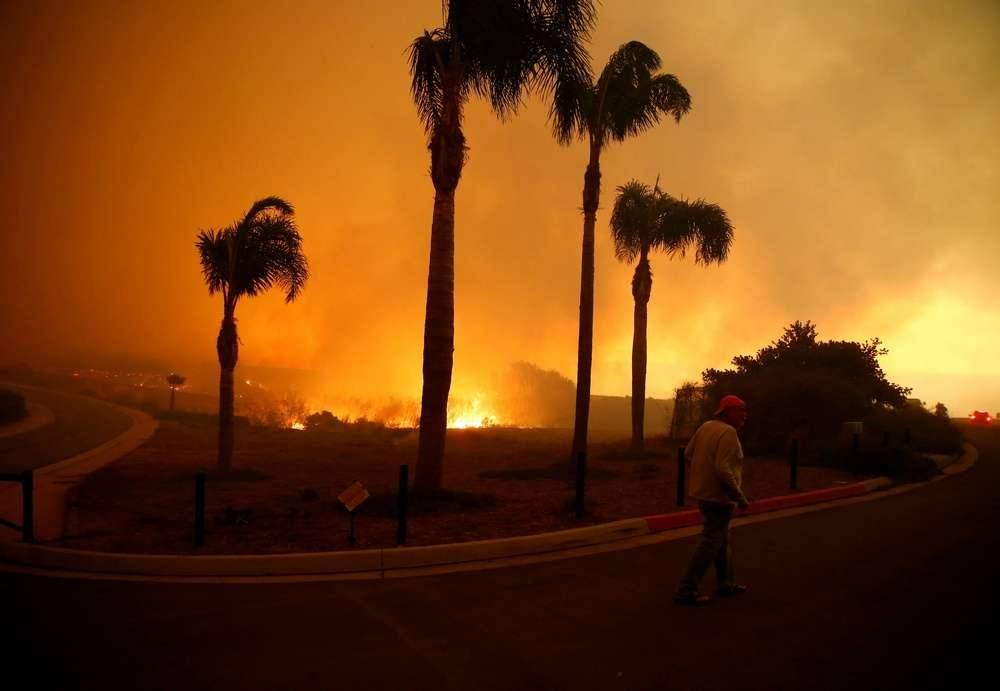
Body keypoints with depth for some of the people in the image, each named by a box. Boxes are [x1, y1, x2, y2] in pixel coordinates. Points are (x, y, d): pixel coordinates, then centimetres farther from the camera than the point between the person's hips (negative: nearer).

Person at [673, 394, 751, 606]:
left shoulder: (705, 427, 5)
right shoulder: (728, 432, -20)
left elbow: (689, 453, 13)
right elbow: (723, 469, -28)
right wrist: (740, 497, -20)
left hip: (702, 492, 9)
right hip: (719, 496, -9)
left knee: (723, 539, 22)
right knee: (710, 543, -1)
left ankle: (727, 583, 34)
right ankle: (686, 592, 2)